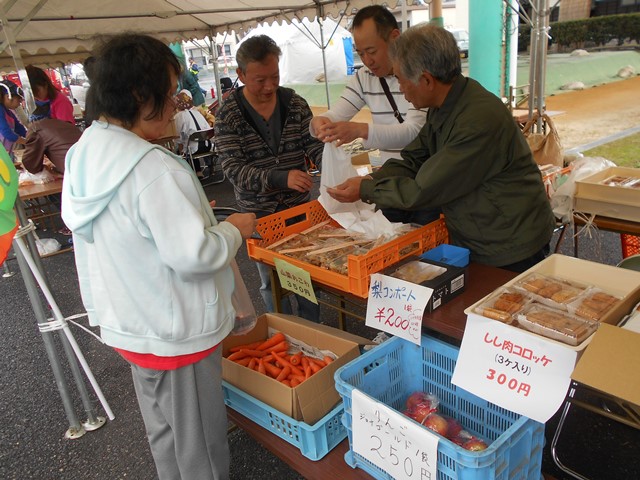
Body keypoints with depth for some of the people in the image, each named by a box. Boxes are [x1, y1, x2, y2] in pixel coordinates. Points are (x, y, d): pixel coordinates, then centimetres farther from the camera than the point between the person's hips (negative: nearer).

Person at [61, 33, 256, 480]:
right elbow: (192, 255, -28)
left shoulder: (85, 153, 1)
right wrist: (234, 229, -11)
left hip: (127, 324, 9)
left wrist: (192, 212, 9)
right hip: (176, 332, -9)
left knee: (164, 433, 28)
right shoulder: (152, 168, -28)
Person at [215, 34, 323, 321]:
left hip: (300, 204, 2)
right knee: (272, 282, 12)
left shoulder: (294, 103, -2)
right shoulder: (228, 114, -11)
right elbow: (234, 170, -18)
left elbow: (313, 145, 2)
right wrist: (281, 178, -33)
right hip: (259, 212, -2)